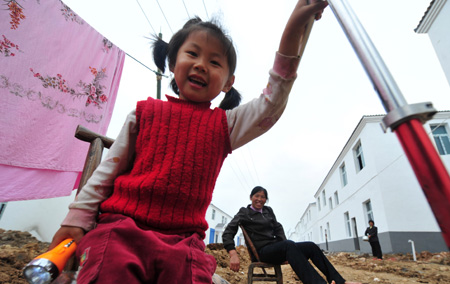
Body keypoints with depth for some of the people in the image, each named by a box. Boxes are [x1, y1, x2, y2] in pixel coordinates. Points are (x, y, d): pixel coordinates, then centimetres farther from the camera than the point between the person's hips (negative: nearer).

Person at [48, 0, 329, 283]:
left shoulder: (224, 124, 9)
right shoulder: (145, 112, 9)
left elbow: (270, 105, -5)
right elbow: (109, 169, 11)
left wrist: (293, 31, -13)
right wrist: (78, 219, 7)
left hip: (183, 241, 1)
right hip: (120, 229, 0)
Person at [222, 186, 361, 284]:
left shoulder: (268, 210, 15)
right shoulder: (244, 212, -2)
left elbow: (277, 228, 14)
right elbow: (227, 233, -11)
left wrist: (287, 251, -3)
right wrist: (233, 254, -28)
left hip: (275, 247, 6)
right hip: (262, 251, -6)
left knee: (311, 246, -15)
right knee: (289, 245, -37)